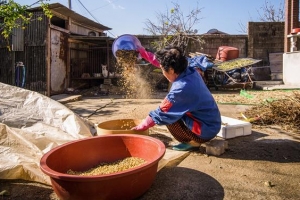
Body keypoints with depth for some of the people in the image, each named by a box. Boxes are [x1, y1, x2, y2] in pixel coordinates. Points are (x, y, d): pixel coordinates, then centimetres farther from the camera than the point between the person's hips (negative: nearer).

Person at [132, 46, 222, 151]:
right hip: (212, 124, 9)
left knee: (168, 116, -13)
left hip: (207, 130, -9)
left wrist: (140, 126, -4)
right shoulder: (190, 72, -6)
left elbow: (161, 114, -18)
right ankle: (193, 138, 15)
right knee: (171, 111, 16)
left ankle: (193, 142, 1)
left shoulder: (181, 88, -29)